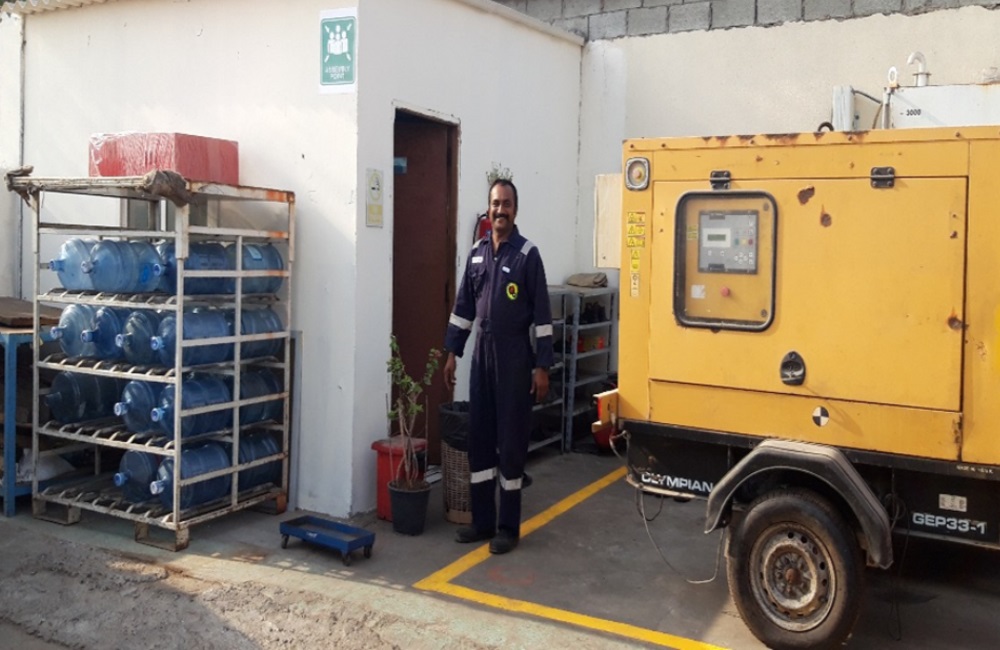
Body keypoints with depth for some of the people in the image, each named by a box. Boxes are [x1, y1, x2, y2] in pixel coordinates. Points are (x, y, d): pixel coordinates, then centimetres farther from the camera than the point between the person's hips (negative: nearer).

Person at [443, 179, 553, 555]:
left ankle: (508, 527, 10)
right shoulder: (477, 253, 9)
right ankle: (482, 521, 19)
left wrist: (542, 366, -12)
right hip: (482, 353, 5)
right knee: (479, 438, 8)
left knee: (511, 439, 0)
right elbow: (463, 306, 14)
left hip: (514, 356, -5)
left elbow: (542, 314, -9)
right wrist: (452, 353, 10)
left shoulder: (528, 254, -7)